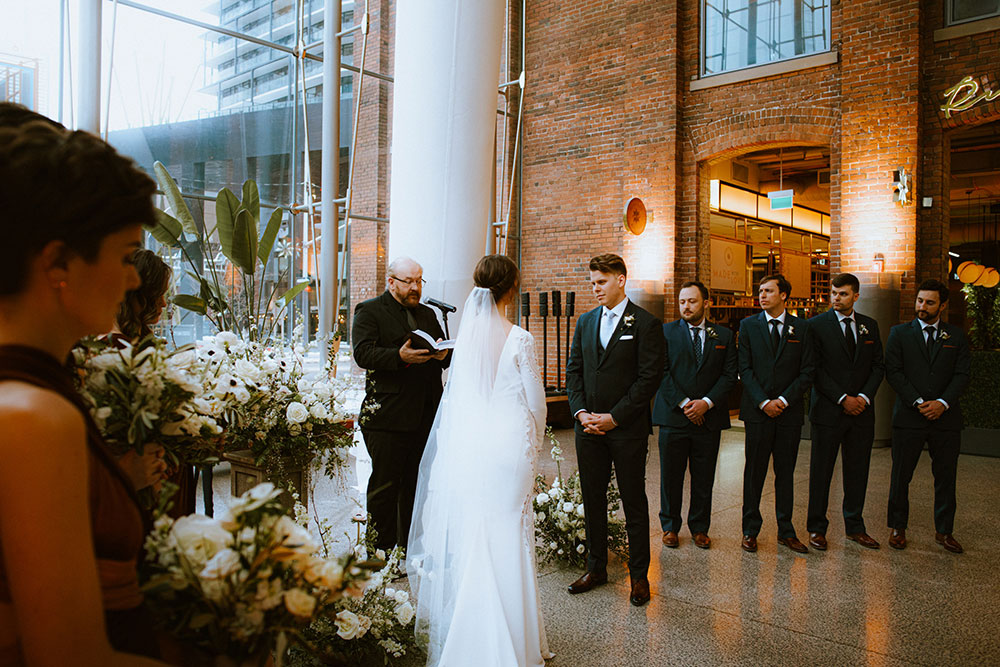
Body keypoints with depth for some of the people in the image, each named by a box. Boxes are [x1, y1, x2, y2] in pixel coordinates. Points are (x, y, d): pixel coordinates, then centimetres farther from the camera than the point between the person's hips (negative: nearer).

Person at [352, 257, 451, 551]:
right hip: (387, 415, -6)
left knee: (417, 483, 12)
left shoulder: (427, 314, 20)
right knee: (385, 485, 0)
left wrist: (444, 354, -5)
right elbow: (363, 353, -13)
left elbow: (444, 352, 20)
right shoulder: (369, 311, 1)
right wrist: (400, 356, -27)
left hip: (425, 415, 6)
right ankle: (381, 551, 11)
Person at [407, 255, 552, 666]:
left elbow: (457, 392, 10)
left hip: (466, 443, 4)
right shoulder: (518, 338, -10)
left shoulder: (466, 332, 2)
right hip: (508, 444, -4)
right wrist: (535, 443, 14)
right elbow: (534, 400, -4)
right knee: (506, 536, 4)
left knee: (465, 535, 13)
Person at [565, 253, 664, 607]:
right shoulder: (585, 322, 11)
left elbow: (650, 377, -11)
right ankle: (596, 567, 27)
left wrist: (614, 417, -13)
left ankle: (639, 575, 20)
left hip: (627, 428, -4)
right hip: (589, 427, 5)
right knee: (592, 499, 12)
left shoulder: (645, 323, -6)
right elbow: (574, 370, 11)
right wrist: (580, 412, -3)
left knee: (634, 502, 6)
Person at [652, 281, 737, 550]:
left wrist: (707, 402, -11)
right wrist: (683, 404, -11)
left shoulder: (724, 336, 8)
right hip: (673, 416, -1)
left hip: (709, 417, 1)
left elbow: (729, 375, 2)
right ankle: (670, 526, 22)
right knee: (671, 476, 6)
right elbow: (661, 372, -3)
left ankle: (699, 528, 25)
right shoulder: (665, 332, 3)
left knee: (704, 478, 9)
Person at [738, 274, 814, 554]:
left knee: (786, 472, 9)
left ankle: (786, 531, 20)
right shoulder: (748, 325, 4)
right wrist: (763, 402, -11)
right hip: (758, 411, -1)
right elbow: (745, 368, -1)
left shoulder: (801, 328, 5)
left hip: (789, 411, 1)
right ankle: (750, 530, 15)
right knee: (754, 471, 4)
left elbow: (807, 371, 2)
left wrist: (784, 400, -10)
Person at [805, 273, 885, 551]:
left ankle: (855, 527, 25)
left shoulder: (869, 325, 10)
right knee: (821, 471, 3)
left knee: (858, 471, 11)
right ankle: (816, 528, 15)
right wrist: (843, 399, -13)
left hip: (862, 412, 4)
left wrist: (864, 397, -6)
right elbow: (815, 370, -8)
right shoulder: (816, 325, -3)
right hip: (828, 411, -4)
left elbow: (878, 366, 9)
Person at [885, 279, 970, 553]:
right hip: (908, 417, -1)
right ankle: (897, 528, 18)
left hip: (946, 417, 2)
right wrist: (918, 402, -13)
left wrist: (943, 403, -13)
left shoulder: (956, 336, 9)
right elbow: (893, 371, -3)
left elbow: (962, 374, 1)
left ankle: (944, 531, 23)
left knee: (946, 477, 8)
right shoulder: (899, 333, 4)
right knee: (901, 476, 5)